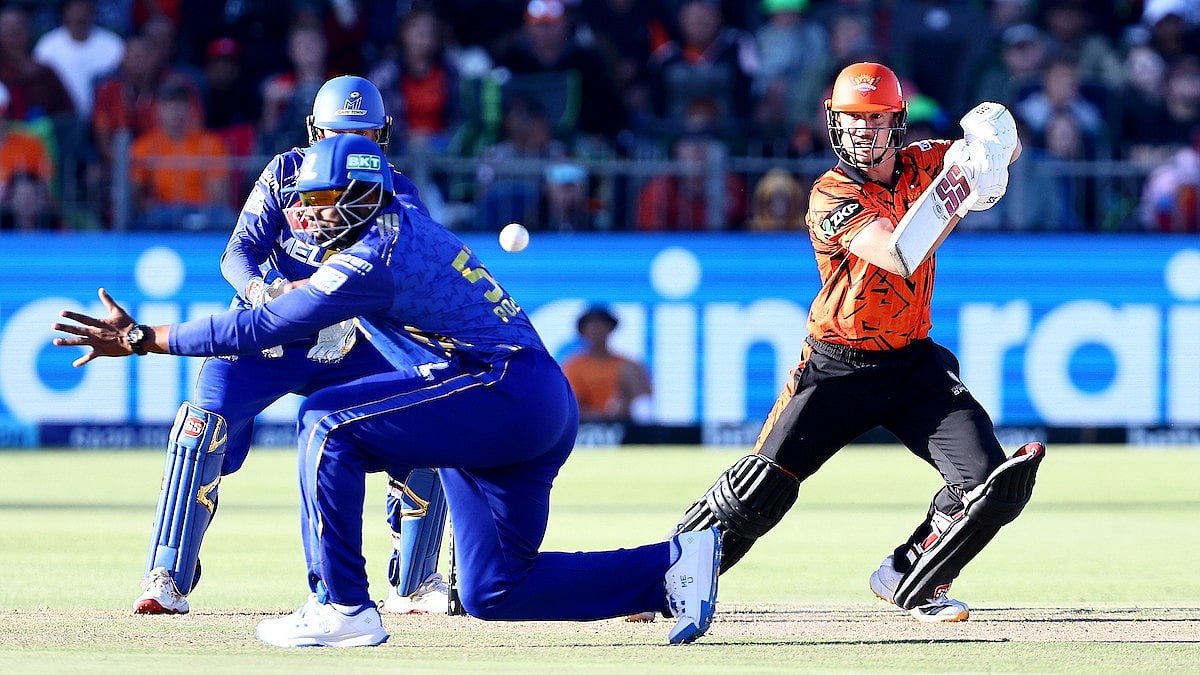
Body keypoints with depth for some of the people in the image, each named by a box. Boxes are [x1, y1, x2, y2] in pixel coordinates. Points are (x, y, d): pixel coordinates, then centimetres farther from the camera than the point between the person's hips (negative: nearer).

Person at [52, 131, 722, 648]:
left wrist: (143, 338, -10)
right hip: (549, 411, 10)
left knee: (329, 423, -14)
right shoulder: (403, 213, 14)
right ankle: (673, 564, 11)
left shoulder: (372, 260, -13)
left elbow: (262, 327, -14)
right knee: (493, 589, 12)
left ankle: (341, 607, -15)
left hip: (505, 388, -10)